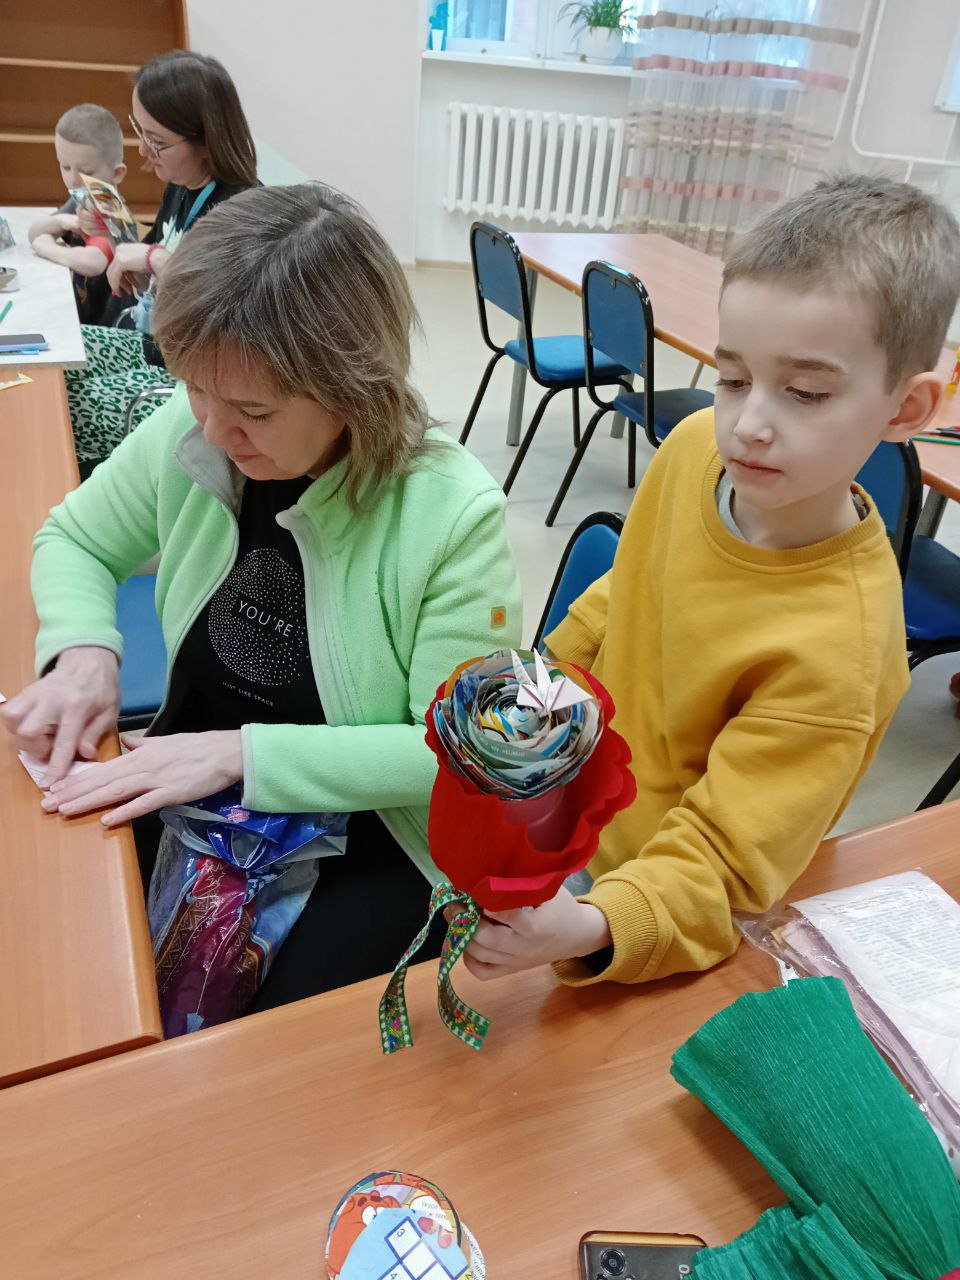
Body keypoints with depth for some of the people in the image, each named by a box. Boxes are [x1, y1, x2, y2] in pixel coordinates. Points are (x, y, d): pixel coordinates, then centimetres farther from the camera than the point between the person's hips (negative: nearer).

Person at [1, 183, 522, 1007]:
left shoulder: (453, 513, -25)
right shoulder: (184, 437, -10)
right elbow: (73, 539, 8)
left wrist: (242, 752, -27)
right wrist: (84, 650, -14)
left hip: (369, 831, -4)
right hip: (194, 796, 5)